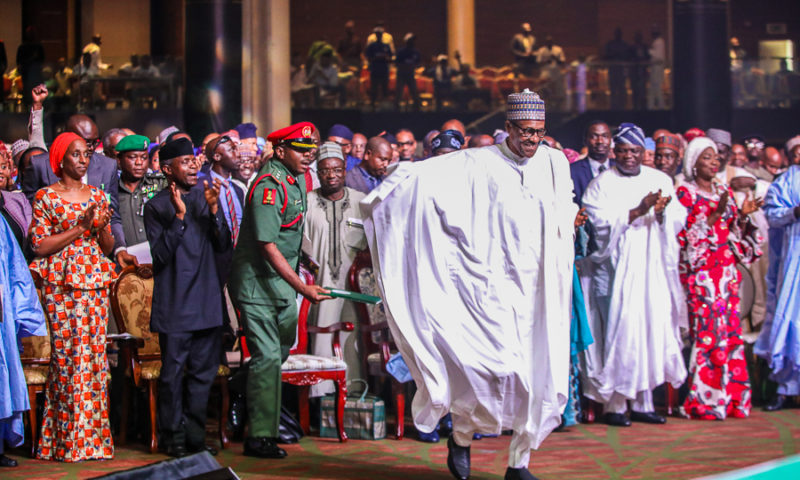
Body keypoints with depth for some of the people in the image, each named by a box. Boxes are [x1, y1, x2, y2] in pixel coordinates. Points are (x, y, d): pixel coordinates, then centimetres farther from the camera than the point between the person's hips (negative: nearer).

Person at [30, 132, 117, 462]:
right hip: (62, 284, -4)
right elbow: (39, 246, -6)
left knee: (95, 355, 0)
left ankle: (93, 437, 6)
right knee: (67, 356, -8)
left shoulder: (97, 196, 14)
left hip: (95, 282, 4)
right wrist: (80, 227, -11)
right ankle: (69, 442, -4)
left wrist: (102, 227, -7)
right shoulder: (46, 197, 1)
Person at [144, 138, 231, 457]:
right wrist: (178, 217, -20)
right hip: (174, 304, -5)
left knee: (203, 371, 9)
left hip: (206, 302, 5)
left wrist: (213, 209, -11)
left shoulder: (205, 197, 10)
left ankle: (195, 435, 19)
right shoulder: (156, 206, -4)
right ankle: (173, 438, 11)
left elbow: (224, 246, 4)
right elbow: (160, 255, -12)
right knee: (173, 372, 0)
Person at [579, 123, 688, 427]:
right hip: (617, 269, -4)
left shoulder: (660, 180, 12)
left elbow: (679, 220, 5)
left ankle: (643, 402, 11)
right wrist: (638, 211, -23)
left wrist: (662, 214, -17)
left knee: (651, 331, 3)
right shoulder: (602, 184, 0)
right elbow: (601, 222, -13)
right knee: (618, 331, -7)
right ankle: (613, 404, 0)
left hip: (652, 270, 4)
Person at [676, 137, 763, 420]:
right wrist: (715, 215, -18)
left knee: (730, 330, 3)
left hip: (727, 271, 6)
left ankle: (730, 397, 8)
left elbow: (736, 234, 17)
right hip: (700, 274, -6)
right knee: (706, 331, -9)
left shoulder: (724, 192, 16)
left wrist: (743, 215, -2)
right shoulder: (685, 193, -2)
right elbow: (684, 235, -10)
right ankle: (703, 400, -4)